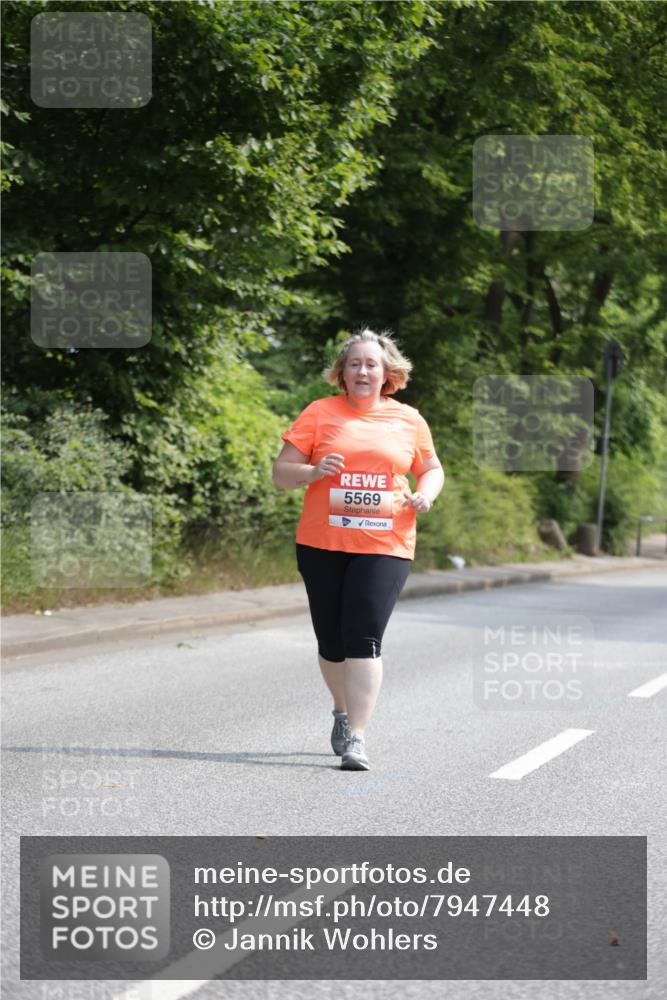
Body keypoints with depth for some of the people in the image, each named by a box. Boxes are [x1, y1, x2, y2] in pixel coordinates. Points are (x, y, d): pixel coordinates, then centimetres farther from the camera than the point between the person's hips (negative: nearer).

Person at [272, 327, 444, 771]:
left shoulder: (409, 420, 8)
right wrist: (313, 471, -17)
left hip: (385, 546, -1)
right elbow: (281, 471, 4)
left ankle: (357, 738, -14)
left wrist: (425, 494, -1)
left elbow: (433, 469, 21)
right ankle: (343, 711, 37)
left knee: (364, 638, -14)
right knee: (332, 642, 9)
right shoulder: (320, 413, 4)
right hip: (322, 545, 1)